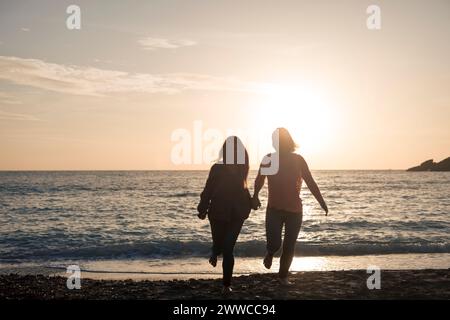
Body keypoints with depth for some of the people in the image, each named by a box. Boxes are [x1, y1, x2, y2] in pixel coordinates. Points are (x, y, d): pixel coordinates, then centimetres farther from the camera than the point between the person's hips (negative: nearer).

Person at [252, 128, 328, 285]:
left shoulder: (298, 160, -1)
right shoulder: (269, 159, -2)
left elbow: (310, 183, 1)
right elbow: (259, 180, -2)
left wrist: (322, 203, -6)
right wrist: (255, 197, -21)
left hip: (295, 210, 1)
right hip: (274, 209, -1)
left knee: (289, 247, 5)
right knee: (274, 243, -14)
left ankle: (283, 275, 26)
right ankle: (270, 253, 23)